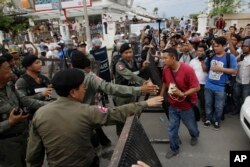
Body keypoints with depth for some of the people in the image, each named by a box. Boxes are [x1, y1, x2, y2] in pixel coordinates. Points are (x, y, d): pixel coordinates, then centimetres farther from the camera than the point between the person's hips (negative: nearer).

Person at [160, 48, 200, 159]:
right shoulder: (165, 70, -9)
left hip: (186, 106, -3)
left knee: (191, 126, 22)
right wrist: (161, 95, 9)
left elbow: (196, 87, -21)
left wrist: (183, 94, -32)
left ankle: (194, 136, 57)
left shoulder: (187, 70, -26)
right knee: (171, 129, 10)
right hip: (172, 105, 4)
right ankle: (174, 149, 32)